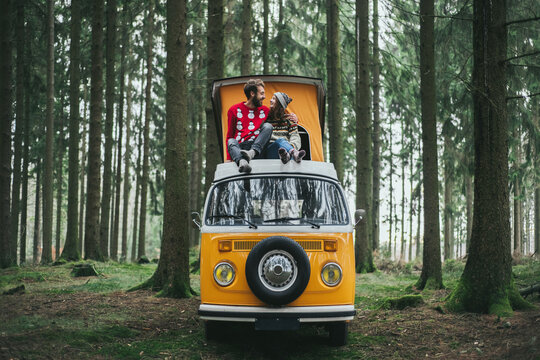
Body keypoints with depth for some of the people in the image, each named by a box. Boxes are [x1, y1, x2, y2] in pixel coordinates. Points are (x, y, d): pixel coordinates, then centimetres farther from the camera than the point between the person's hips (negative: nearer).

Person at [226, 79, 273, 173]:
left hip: (258, 148, 2)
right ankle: (242, 162, -65)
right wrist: (228, 158, -3)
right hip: (239, 148, -2)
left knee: (268, 126, -19)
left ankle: (252, 152, -41)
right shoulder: (234, 110, 10)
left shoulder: (265, 111, 18)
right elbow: (229, 136, 10)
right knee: (231, 142, -34)